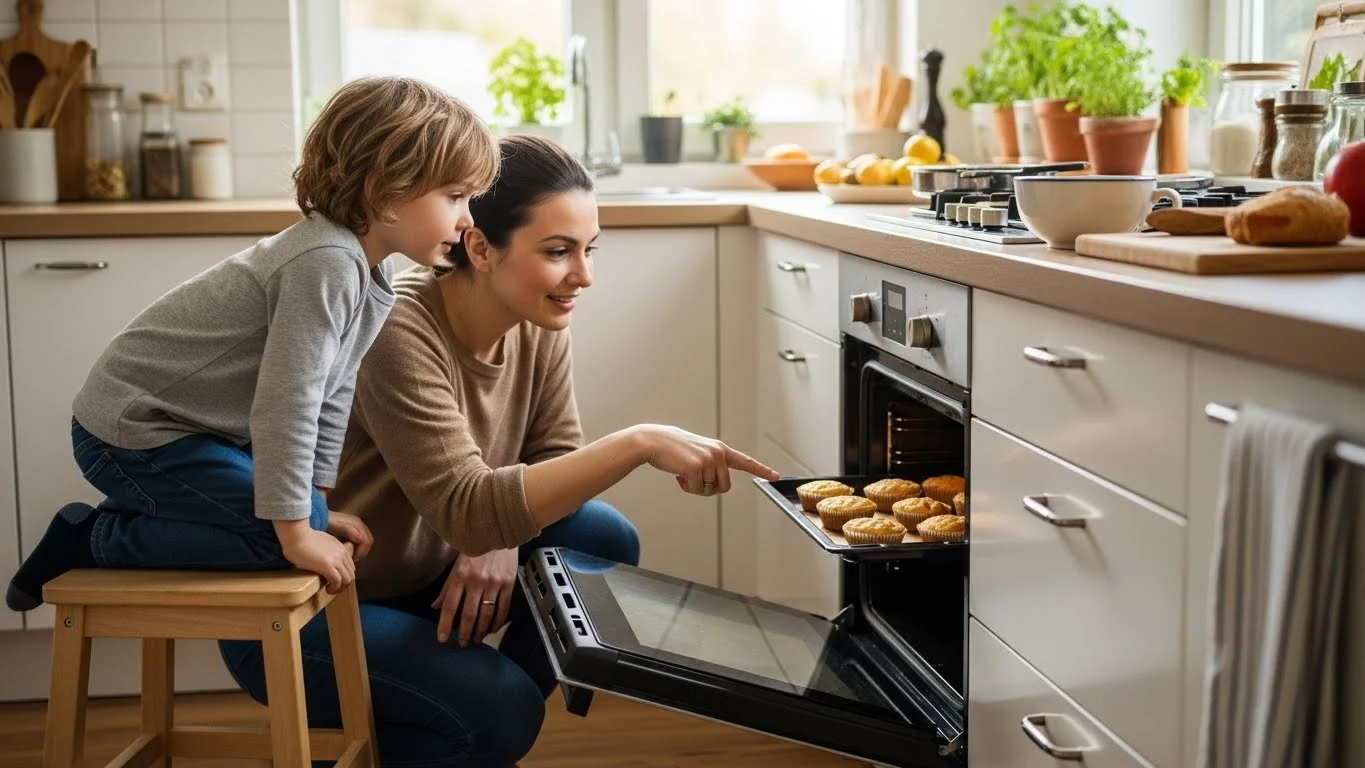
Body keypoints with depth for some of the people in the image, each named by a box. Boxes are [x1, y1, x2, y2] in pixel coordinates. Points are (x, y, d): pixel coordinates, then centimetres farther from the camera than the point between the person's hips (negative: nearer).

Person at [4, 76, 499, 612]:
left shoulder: (371, 269, 2)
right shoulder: (327, 263, -29)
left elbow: (330, 396, 9)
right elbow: (284, 404, -29)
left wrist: (317, 501, 9)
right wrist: (298, 529, -23)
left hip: (200, 426, 10)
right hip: (132, 432, -10)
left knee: (313, 522, 13)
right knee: (280, 536, -19)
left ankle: (141, 518, 17)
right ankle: (94, 538, -5)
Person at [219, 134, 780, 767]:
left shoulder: (538, 326, -7)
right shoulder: (400, 335, -29)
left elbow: (556, 456, 0)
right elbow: (467, 511, -36)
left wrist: (502, 537, -21)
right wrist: (641, 443, -42)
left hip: (421, 579, 8)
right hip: (296, 616, -7)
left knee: (604, 541, -8)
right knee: (501, 710, -26)